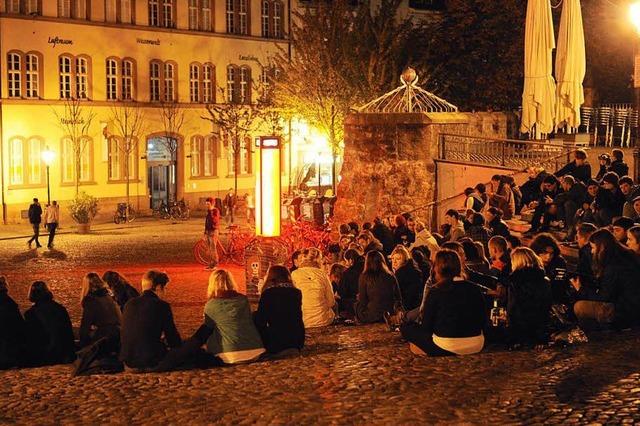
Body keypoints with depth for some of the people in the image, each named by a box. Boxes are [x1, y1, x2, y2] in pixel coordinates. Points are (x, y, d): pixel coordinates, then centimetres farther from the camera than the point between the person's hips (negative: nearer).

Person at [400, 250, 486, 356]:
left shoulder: (436, 291, -9)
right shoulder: (474, 289, 3)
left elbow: (426, 326, -5)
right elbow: (483, 321, 10)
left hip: (446, 348, -5)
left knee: (405, 327, 8)